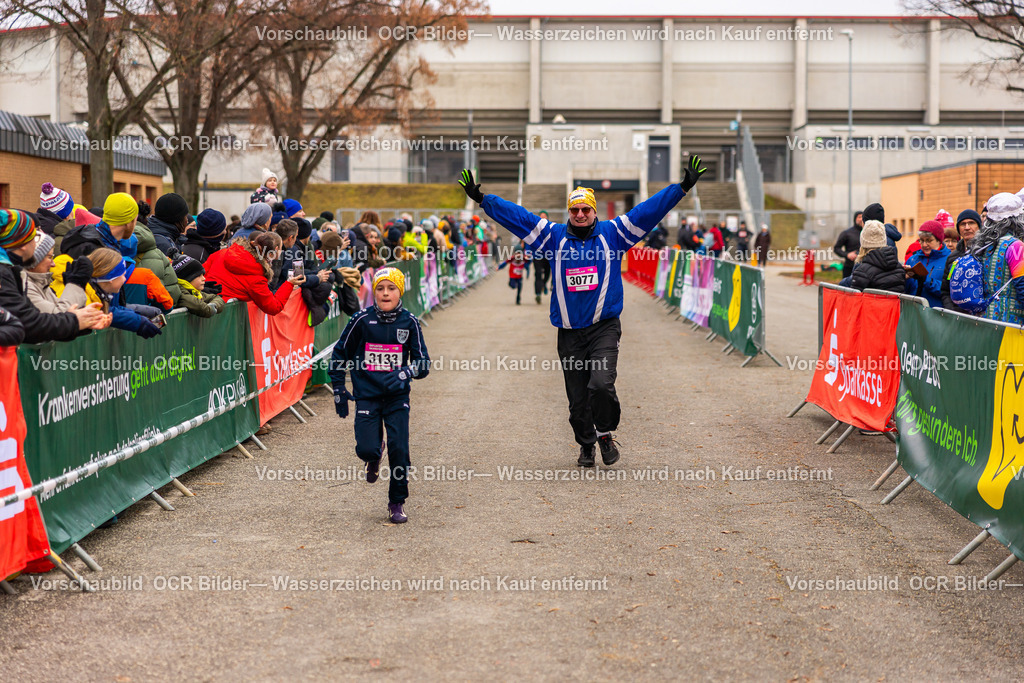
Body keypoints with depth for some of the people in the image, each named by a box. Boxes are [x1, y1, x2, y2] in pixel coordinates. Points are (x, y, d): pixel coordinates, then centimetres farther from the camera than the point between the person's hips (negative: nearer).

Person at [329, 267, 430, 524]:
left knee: (399, 449, -9)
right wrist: (338, 390, 6)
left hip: (397, 396, 0)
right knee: (366, 449, -11)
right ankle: (374, 457, 29)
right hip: (366, 394, 0)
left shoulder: (409, 322, -2)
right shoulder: (362, 320, -4)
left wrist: (406, 373, -21)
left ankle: (397, 503, 11)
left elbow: (423, 363, 0)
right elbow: (339, 354, 8)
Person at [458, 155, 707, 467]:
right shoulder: (554, 236, 6)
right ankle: (586, 444, 28)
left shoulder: (612, 233, 4)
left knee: (601, 384, -19)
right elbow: (515, 215, 4)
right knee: (577, 397, 6)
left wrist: (682, 188, -7)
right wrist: (482, 198, -2)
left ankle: (605, 434, 7)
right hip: (569, 333, 2)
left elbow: (651, 209, 0)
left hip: (604, 327, -2)